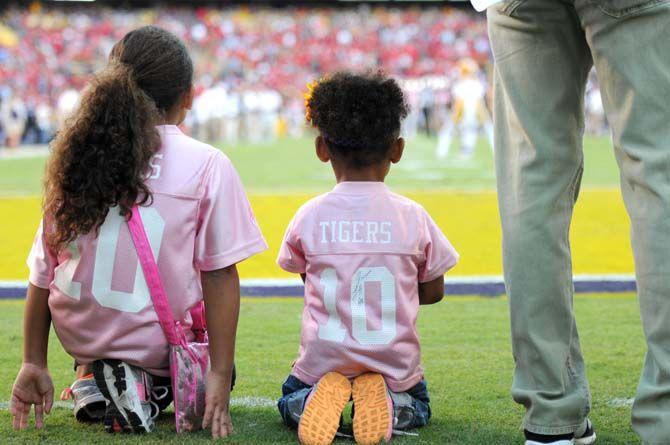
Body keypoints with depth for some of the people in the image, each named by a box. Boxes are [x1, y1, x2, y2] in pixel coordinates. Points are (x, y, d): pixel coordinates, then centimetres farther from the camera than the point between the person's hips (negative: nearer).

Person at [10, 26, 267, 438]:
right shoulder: (207, 165, -11)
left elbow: (43, 271, 3)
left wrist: (34, 363, 11)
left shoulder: (75, 157, -1)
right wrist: (221, 377, -8)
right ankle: (149, 385, -1)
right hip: (156, 343, -4)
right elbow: (220, 276, -12)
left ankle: (95, 375, 11)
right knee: (214, 377, 29)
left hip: (78, 336, 4)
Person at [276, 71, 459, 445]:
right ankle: (390, 405, -5)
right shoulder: (412, 216, -6)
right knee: (419, 406, 31)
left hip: (324, 356, 0)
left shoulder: (309, 216, -6)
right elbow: (433, 291, 4)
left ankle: (317, 398, -6)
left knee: (289, 400, 29)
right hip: (395, 360, 0)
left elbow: (308, 281, 7)